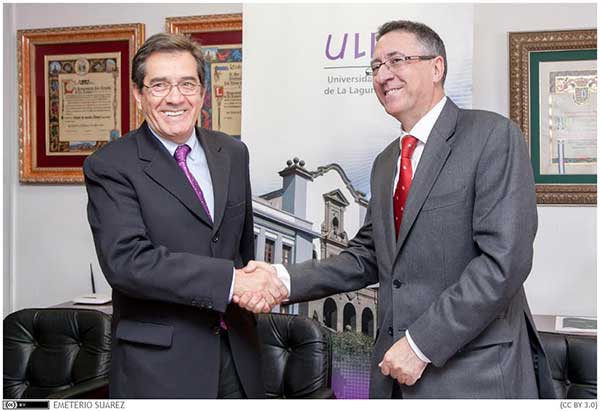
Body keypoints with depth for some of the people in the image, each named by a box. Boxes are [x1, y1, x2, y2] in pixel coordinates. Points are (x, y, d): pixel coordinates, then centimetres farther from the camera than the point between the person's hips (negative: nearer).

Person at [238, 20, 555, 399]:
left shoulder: (493, 136, -10)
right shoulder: (385, 163, 13)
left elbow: (504, 259, -18)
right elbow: (367, 257, 11)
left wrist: (422, 343, -18)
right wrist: (284, 278, -5)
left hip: (476, 374, -6)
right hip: (397, 369, 6)